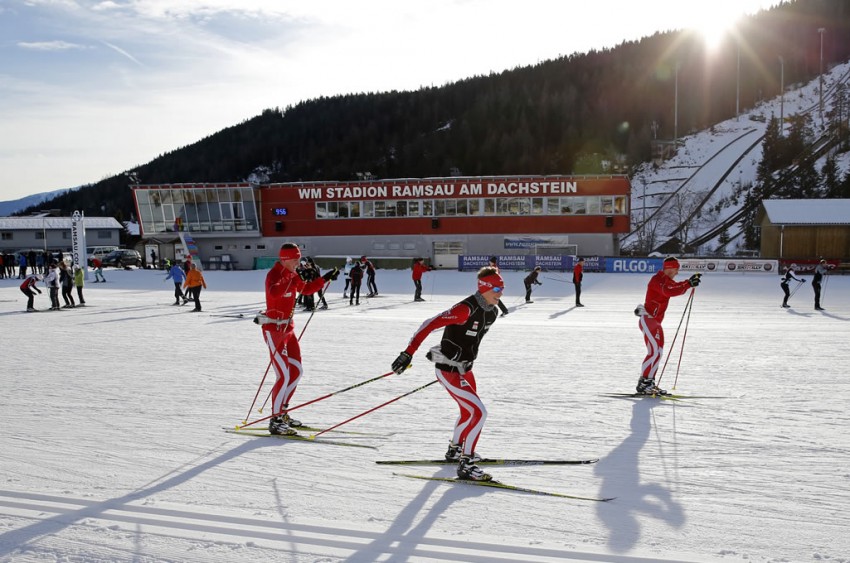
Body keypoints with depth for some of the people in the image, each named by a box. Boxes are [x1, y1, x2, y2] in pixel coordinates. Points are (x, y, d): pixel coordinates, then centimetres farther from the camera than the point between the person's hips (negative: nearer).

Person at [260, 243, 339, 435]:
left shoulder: (291, 275, 11)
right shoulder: (274, 274, -16)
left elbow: (306, 289, 26)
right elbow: (274, 293, -38)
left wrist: (325, 278, 21)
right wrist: (293, 279, -41)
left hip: (288, 328, 9)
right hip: (274, 329, -9)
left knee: (297, 371, 12)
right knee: (285, 375, -12)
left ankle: (282, 412, 24)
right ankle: (276, 421, -5)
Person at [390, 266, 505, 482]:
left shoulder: (492, 312, 1)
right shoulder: (466, 309, -26)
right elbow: (430, 324, -27)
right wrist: (408, 353, -31)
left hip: (464, 368, 9)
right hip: (448, 371, -9)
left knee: (468, 411, 25)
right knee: (479, 412, -14)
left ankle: (455, 450, 48)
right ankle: (465, 465, -5)